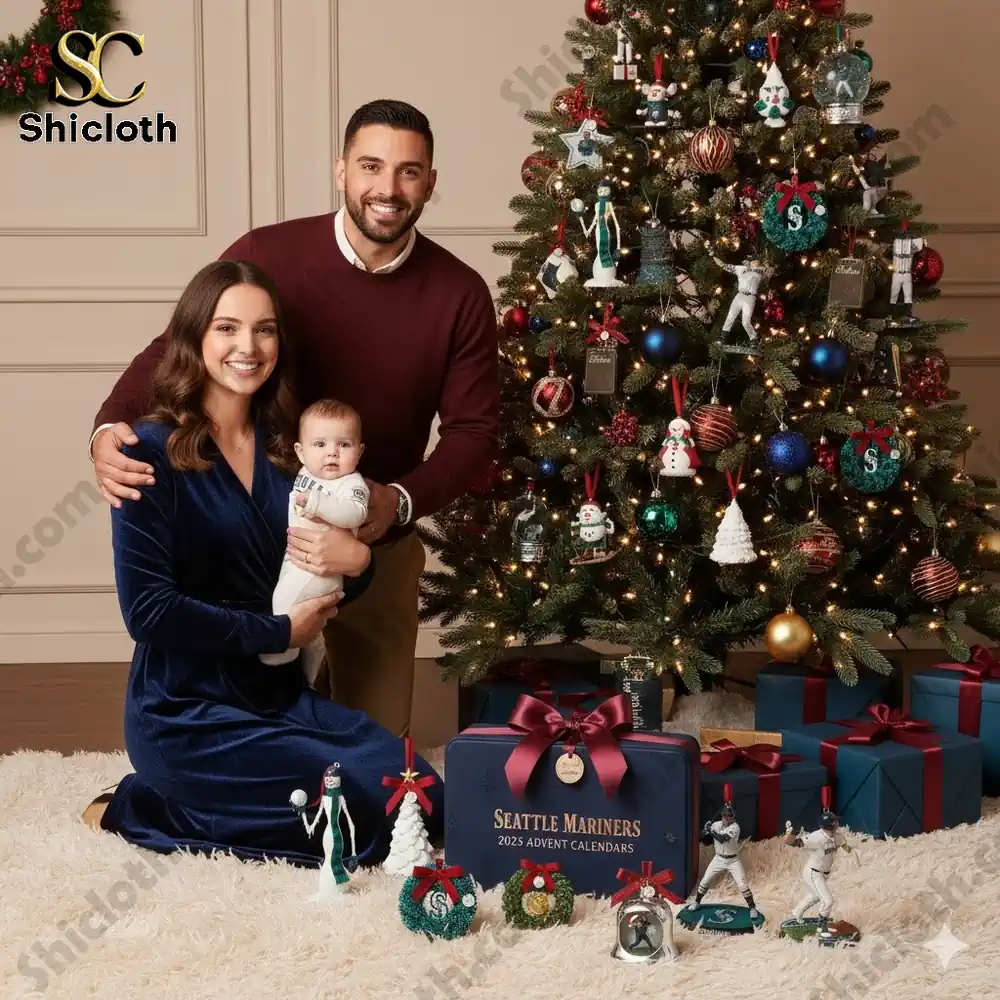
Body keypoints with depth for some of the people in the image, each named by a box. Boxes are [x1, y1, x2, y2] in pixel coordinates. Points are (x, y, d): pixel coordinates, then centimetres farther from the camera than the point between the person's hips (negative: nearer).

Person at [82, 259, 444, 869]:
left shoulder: (288, 448, 6)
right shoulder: (154, 453, -13)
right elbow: (148, 608, -20)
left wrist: (358, 562, -11)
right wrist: (278, 632, -15)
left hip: (282, 694, 7)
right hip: (185, 712, -7)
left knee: (425, 804, -4)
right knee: (370, 819, -17)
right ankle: (137, 810, 0)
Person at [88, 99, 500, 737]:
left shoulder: (460, 295, -8)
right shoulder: (267, 256, -13)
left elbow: (474, 431, -7)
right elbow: (172, 353, -7)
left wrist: (399, 502, -25)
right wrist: (111, 427, -27)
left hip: (380, 546, 2)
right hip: (257, 530, -1)